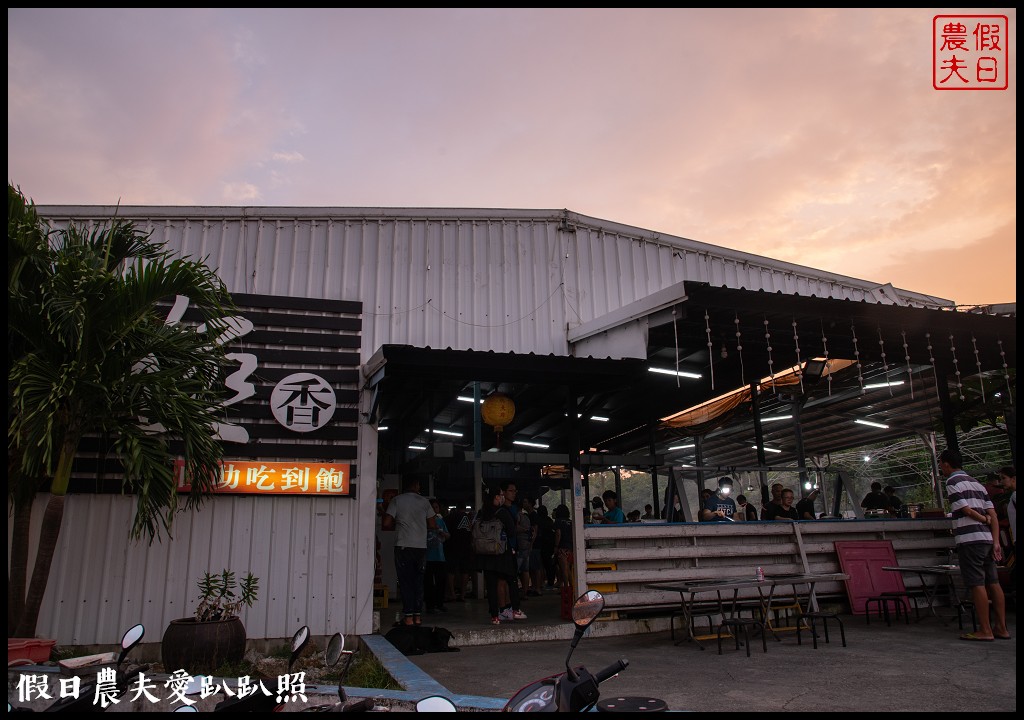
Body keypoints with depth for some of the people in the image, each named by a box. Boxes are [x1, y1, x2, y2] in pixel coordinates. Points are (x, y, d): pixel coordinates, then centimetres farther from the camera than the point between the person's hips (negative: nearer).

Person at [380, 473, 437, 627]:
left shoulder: (396, 500, 0)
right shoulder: (424, 501, 5)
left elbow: (386, 524, -6)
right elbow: (433, 525, 5)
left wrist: (397, 526, 13)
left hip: (403, 546, -2)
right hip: (421, 546, 2)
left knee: (405, 581, 3)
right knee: (418, 581, 11)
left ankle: (408, 616, 0)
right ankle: (418, 615, 11)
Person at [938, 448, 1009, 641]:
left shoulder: (952, 482, -5)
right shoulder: (977, 483, 18)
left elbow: (967, 510, -13)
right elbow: (993, 514, 11)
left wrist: (984, 520, 6)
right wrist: (996, 542, 6)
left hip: (970, 539, -8)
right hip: (987, 538, 8)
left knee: (977, 584, -6)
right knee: (993, 582, 10)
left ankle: (985, 630, -4)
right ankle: (1001, 628, 14)